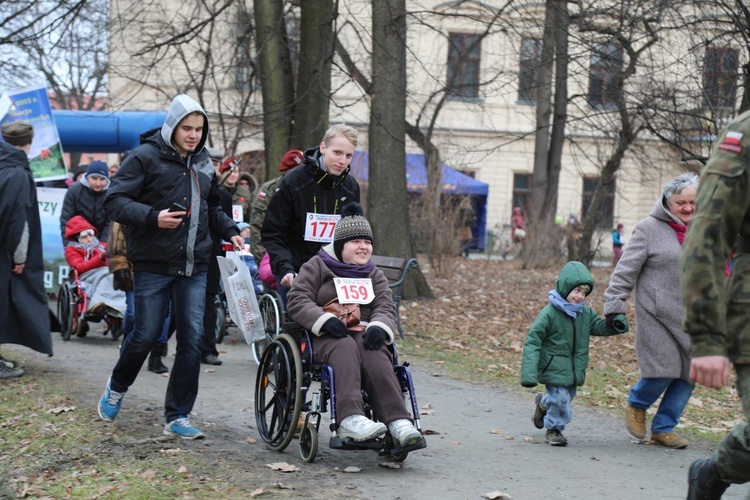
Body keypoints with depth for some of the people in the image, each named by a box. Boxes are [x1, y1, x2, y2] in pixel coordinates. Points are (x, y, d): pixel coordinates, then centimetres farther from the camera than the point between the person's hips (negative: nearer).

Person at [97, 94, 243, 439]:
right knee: (146, 335, 2)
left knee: (192, 339, -1)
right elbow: (114, 201, -13)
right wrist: (153, 217, -27)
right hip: (153, 265, -5)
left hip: (194, 267, 5)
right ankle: (117, 387, 33)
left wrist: (229, 231, 11)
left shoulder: (203, 162, 13)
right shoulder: (146, 157, -8)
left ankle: (178, 417, 9)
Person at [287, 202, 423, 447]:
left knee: (375, 354, -34)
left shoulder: (374, 275, 25)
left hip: (363, 334, 3)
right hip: (325, 336, -3)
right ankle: (350, 419, -57)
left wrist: (378, 327, -14)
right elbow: (298, 301, 0)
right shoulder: (316, 266, 12)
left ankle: (397, 422, -50)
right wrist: (325, 320, -19)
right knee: (346, 349, -39)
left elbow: (385, 307, 12)